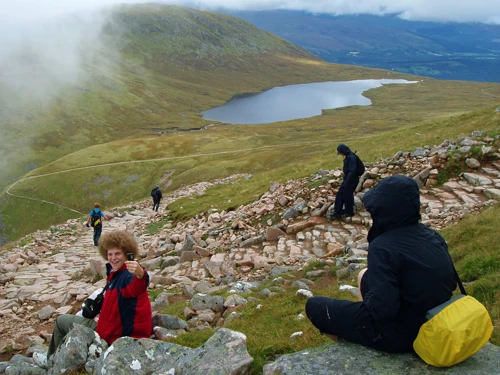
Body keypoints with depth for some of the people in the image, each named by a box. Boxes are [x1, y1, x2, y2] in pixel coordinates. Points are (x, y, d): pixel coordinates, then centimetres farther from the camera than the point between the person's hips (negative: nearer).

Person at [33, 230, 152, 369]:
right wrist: (103, 313, 6)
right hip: (116, 327, 9)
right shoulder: (116, 274, 5)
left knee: (61, 321, 11)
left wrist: (140, 275, -75)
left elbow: (136, 288, -54)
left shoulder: (128, 276, -27)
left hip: (112, 334, -9)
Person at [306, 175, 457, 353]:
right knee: (364, 275, 28)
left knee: (314, 305, 6)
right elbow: (449, 283, 8)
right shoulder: (432, 236, -4)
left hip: (397, 332, -8)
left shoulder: (383, 247, -27)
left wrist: (368, 300, -8)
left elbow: (382, 309, -32)